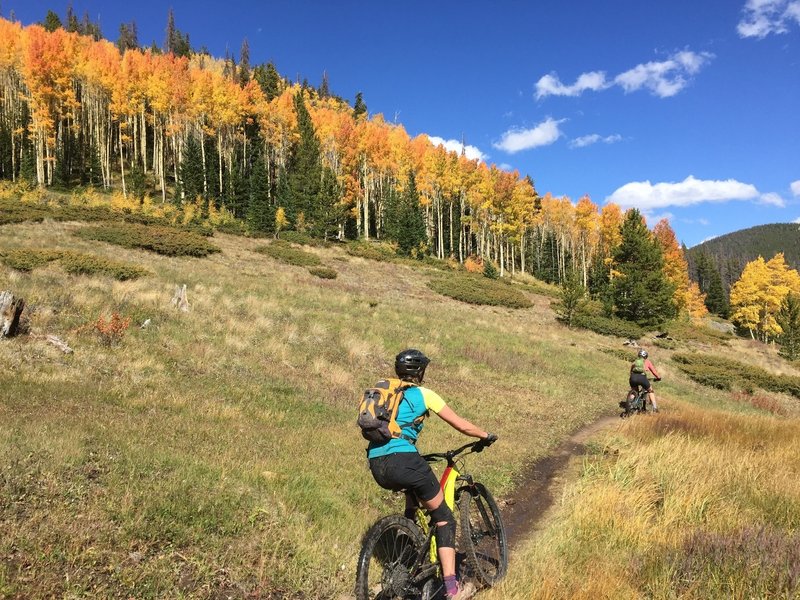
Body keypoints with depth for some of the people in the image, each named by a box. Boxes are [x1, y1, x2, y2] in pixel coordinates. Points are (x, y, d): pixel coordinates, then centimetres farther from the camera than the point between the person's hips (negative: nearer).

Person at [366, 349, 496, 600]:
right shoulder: (423, 394, 5)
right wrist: (487, 436, 26)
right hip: (402, 460, -6)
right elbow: (461, 425, 8)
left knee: (414, 487, 38)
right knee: (444, 519, 10)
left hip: (376, 466, 6)